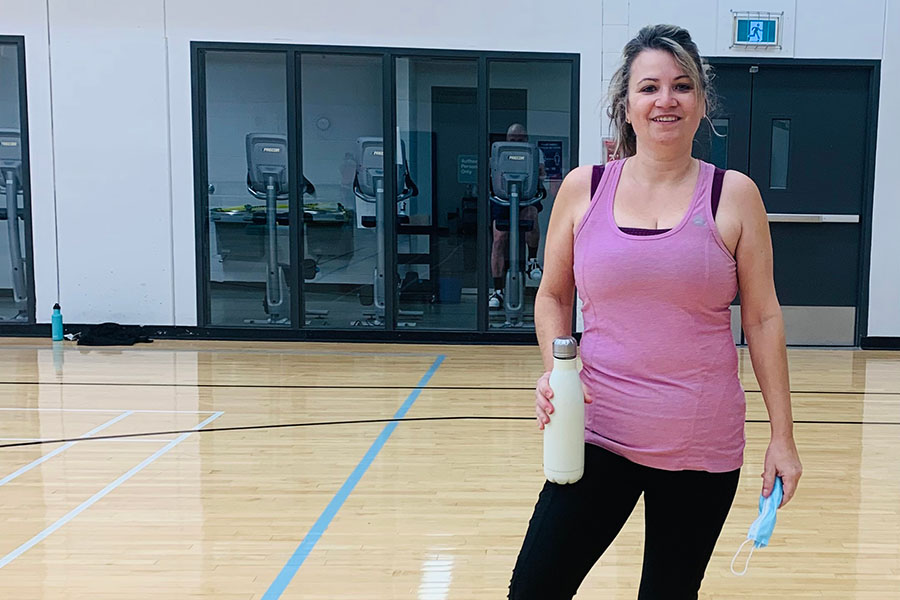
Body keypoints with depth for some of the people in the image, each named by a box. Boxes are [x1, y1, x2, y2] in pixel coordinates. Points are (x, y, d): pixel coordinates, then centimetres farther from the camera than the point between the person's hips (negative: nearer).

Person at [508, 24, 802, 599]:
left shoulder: (733, 195, -2)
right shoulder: (583, 188, 1)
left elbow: (763, 317, 2)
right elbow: (552, 296, 12)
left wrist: (783, 434, 2)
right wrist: (554, 370, -6)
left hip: (702, 447, 0)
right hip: (598, 433, 1)